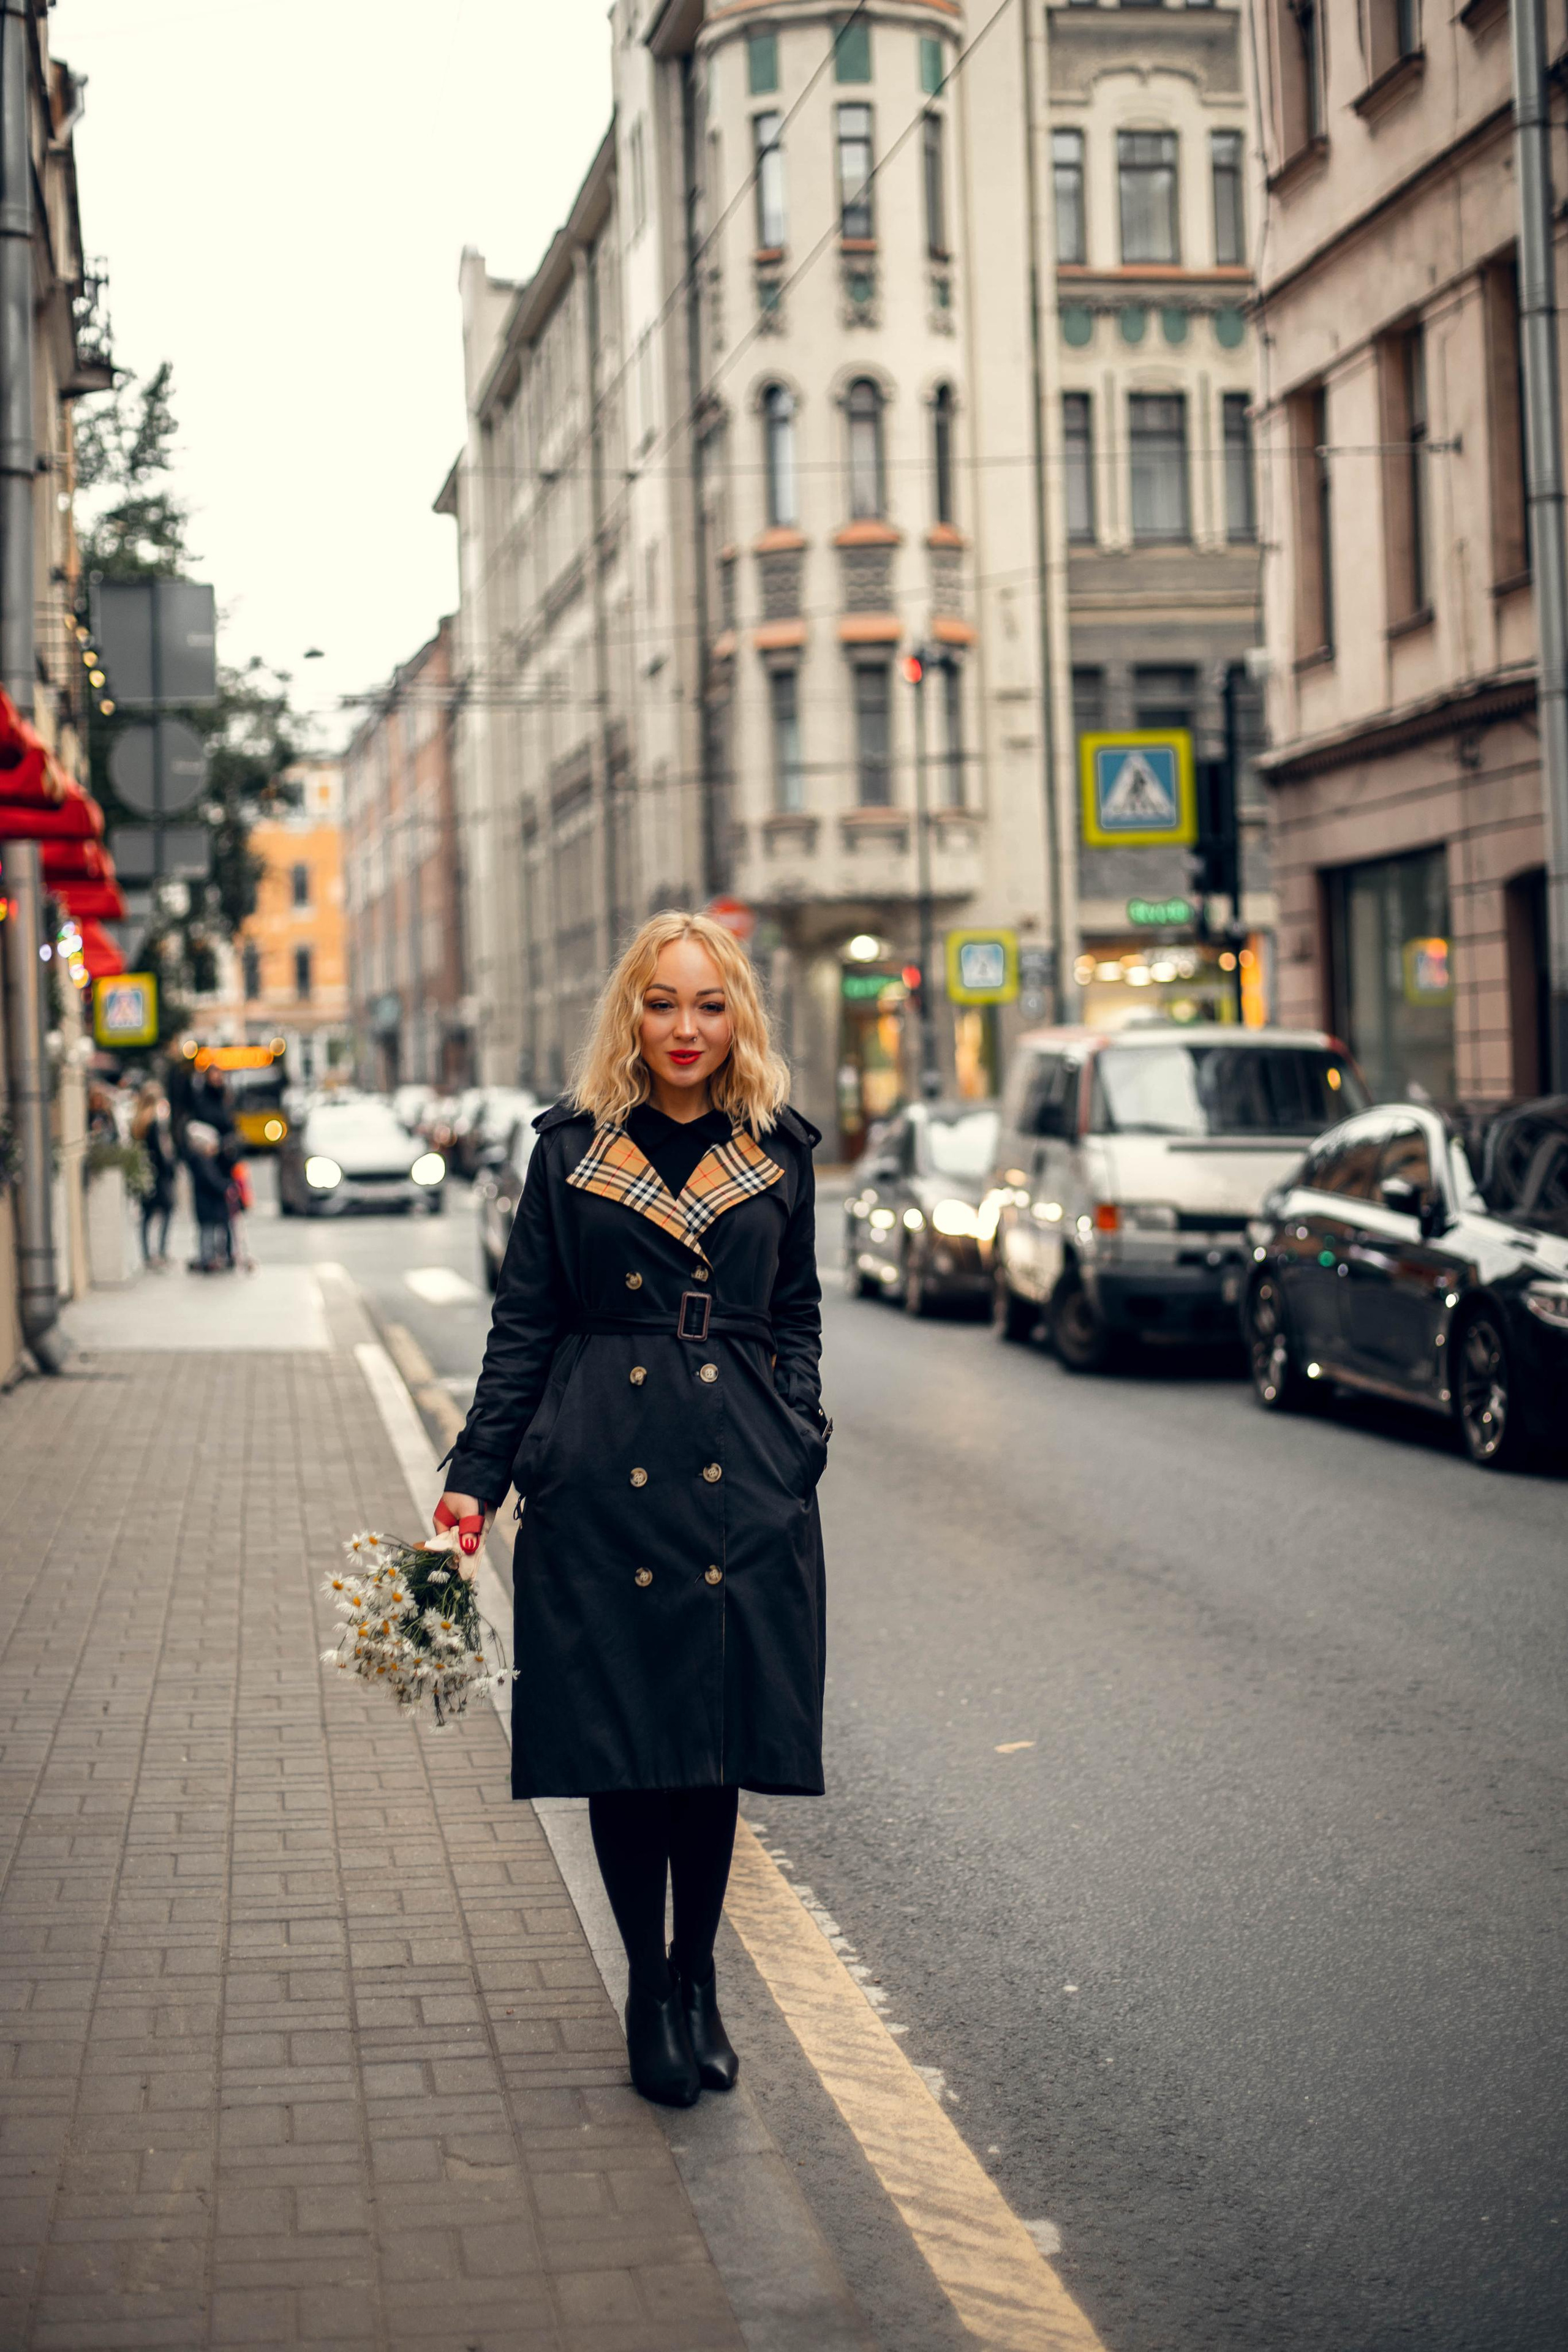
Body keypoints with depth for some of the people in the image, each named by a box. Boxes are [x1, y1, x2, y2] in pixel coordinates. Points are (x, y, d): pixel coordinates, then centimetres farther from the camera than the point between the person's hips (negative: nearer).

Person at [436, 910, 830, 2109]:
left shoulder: (779, 1153, 7)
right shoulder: (573, 1147, 3)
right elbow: (524, 1320, 4)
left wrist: (799, 1439, 1)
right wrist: (476, 1474, -1)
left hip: (743, 1483, 1)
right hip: (601, 1480, -1)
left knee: (721, 1738, 5)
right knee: (620, 1741, 2)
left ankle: (698, 1979, 22)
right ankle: (648, 1989, 18)